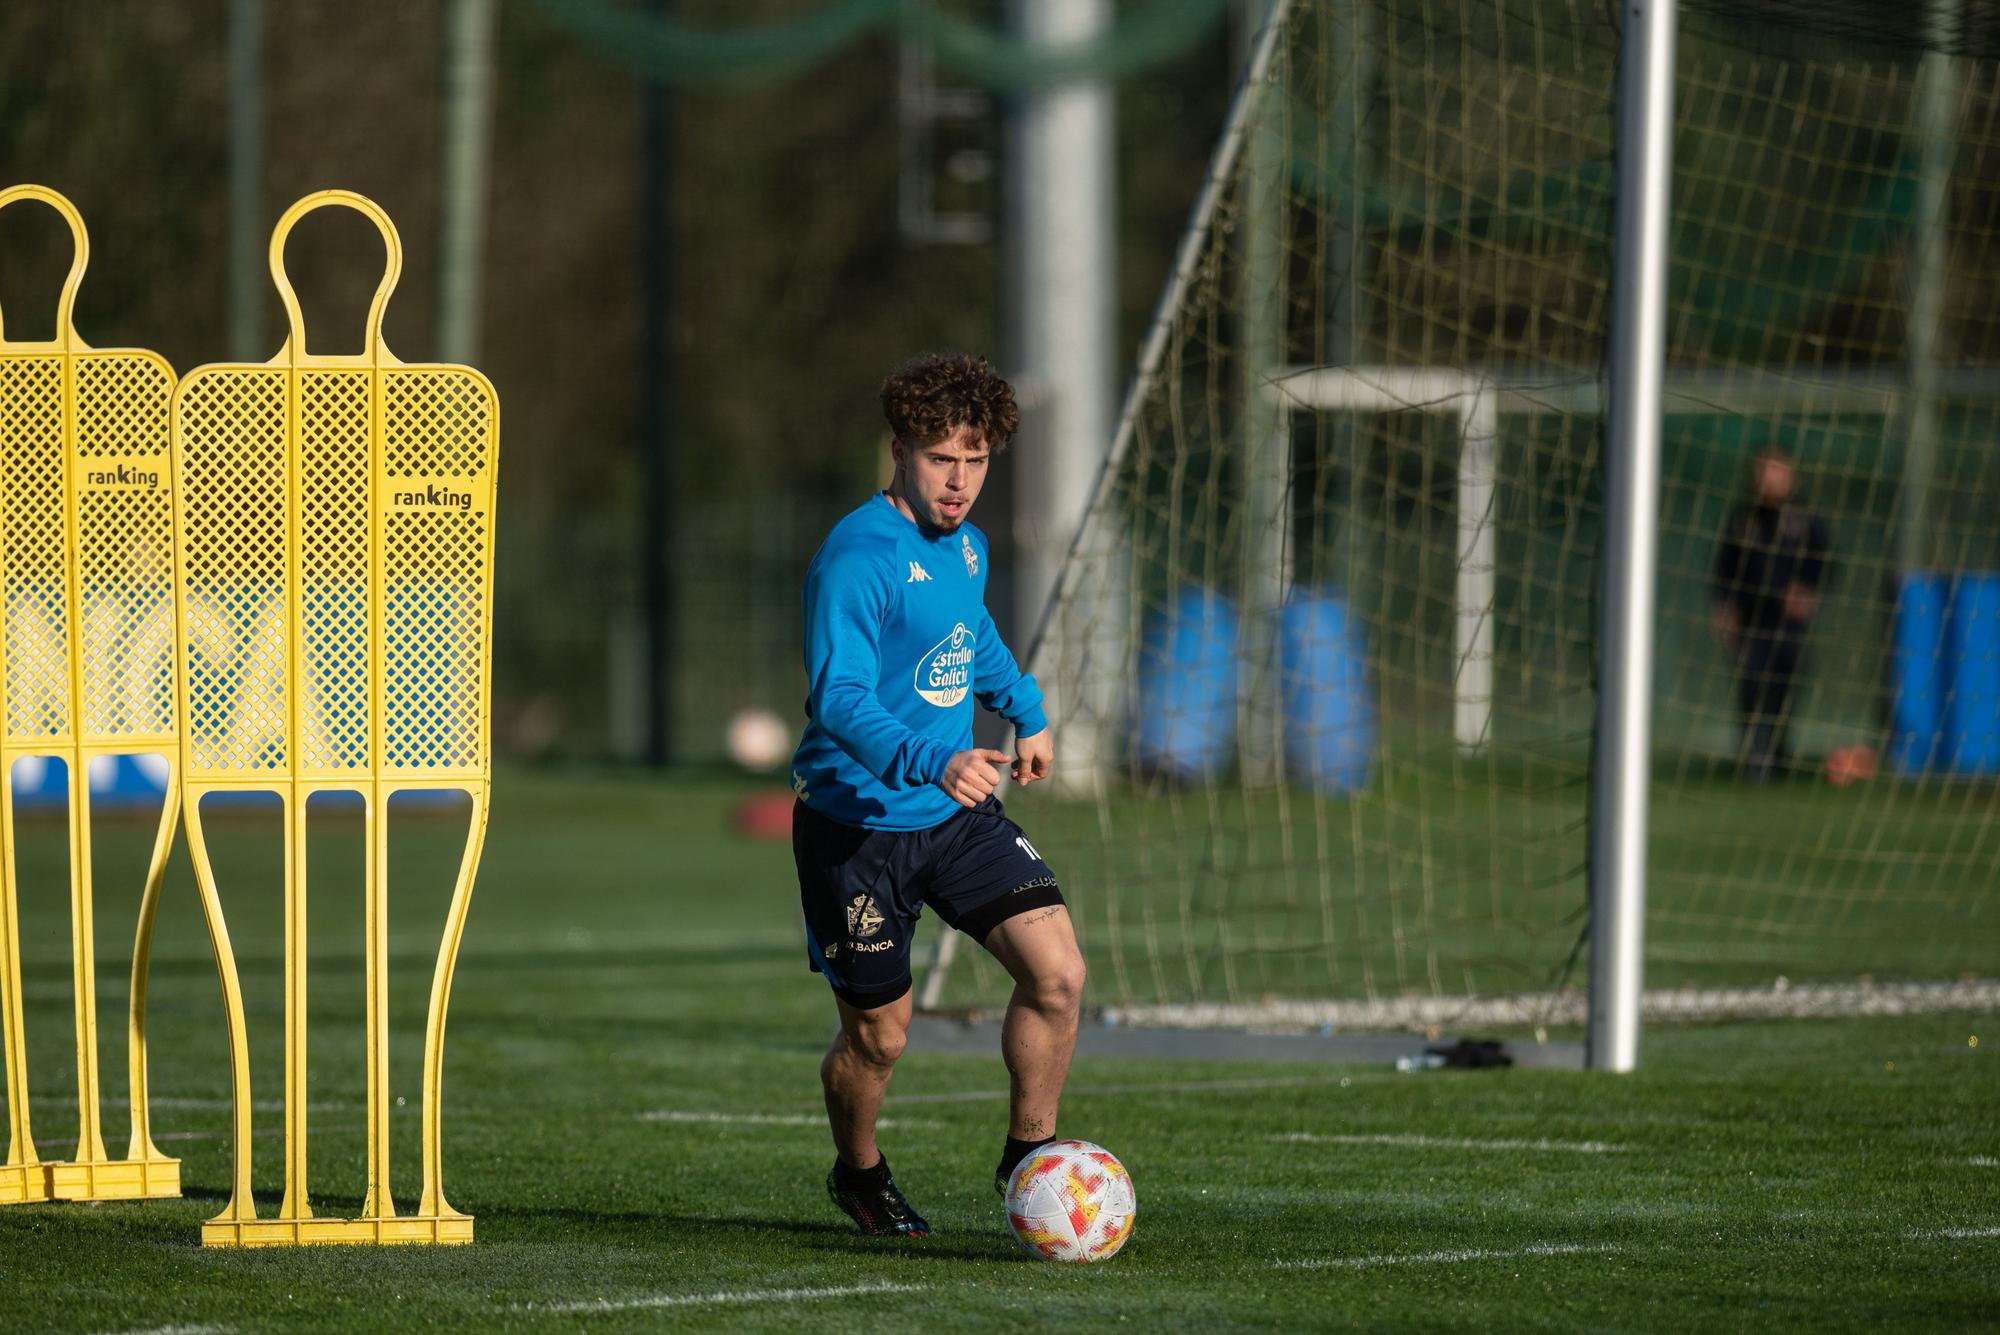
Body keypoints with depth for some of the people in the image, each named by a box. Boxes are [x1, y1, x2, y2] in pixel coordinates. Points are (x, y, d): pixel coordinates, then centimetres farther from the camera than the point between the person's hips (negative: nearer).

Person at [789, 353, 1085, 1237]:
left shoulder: (964, 548, 6)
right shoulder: (858, 558, -20)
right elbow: (839, 698, -32)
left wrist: (1027, 710, 30)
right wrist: (932, 762, -45)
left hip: (957, 816, 6)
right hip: (858, 824, -6)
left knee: (1058, 972, -11)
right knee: (878, 1035, 4)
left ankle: (1029, 1155, 8)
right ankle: (858, 1174, 34)